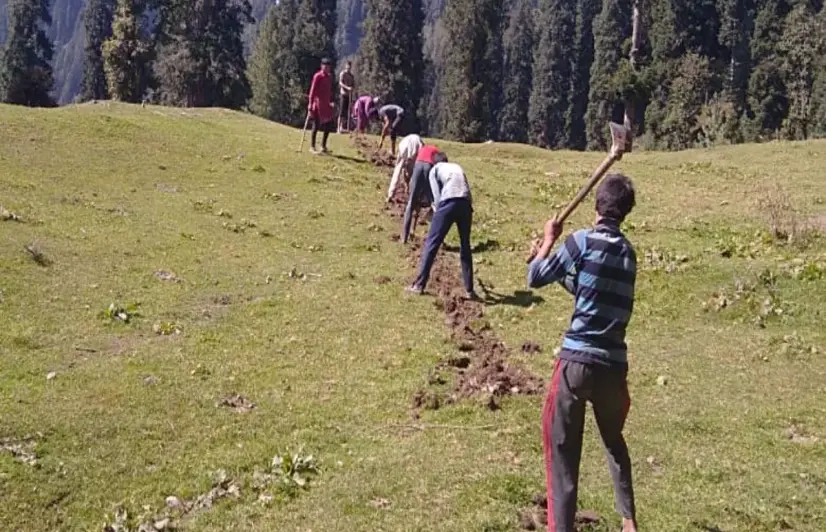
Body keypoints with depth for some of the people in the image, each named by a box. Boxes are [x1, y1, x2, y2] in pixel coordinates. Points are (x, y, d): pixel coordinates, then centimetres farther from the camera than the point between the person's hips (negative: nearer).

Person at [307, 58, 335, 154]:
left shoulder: (329, 77, 12)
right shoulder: (317, 76, -9)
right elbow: (312, 91, -12)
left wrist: (331, 101, 12)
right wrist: (310, 105, -16)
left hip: (327, 105, 7)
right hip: (318, 104, -7)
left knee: (328, 125, 6)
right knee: (316, 126, -2)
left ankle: (323, 146, 16)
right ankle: (312, 147, 7)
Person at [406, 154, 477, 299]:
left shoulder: (435, 169, 21)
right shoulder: (457, 167, 34)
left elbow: (437, 196, 7)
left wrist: (437, 209, 20)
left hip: (448, 203, -4)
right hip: (466, 204, 4)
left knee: (432, 243, 5)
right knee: (465, 246, 15)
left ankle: (419, 284, 5)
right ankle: (469, 290, 15)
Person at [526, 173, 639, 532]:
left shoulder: (584, 241, -9)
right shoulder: (628, 252, 11)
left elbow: (535, 278, 0)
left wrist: (549, 240, 14)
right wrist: (557, 265, 25)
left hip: (577, 360, -6)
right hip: (614, 364, 6)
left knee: (562, 451, 2)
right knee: (614, 440, 27)